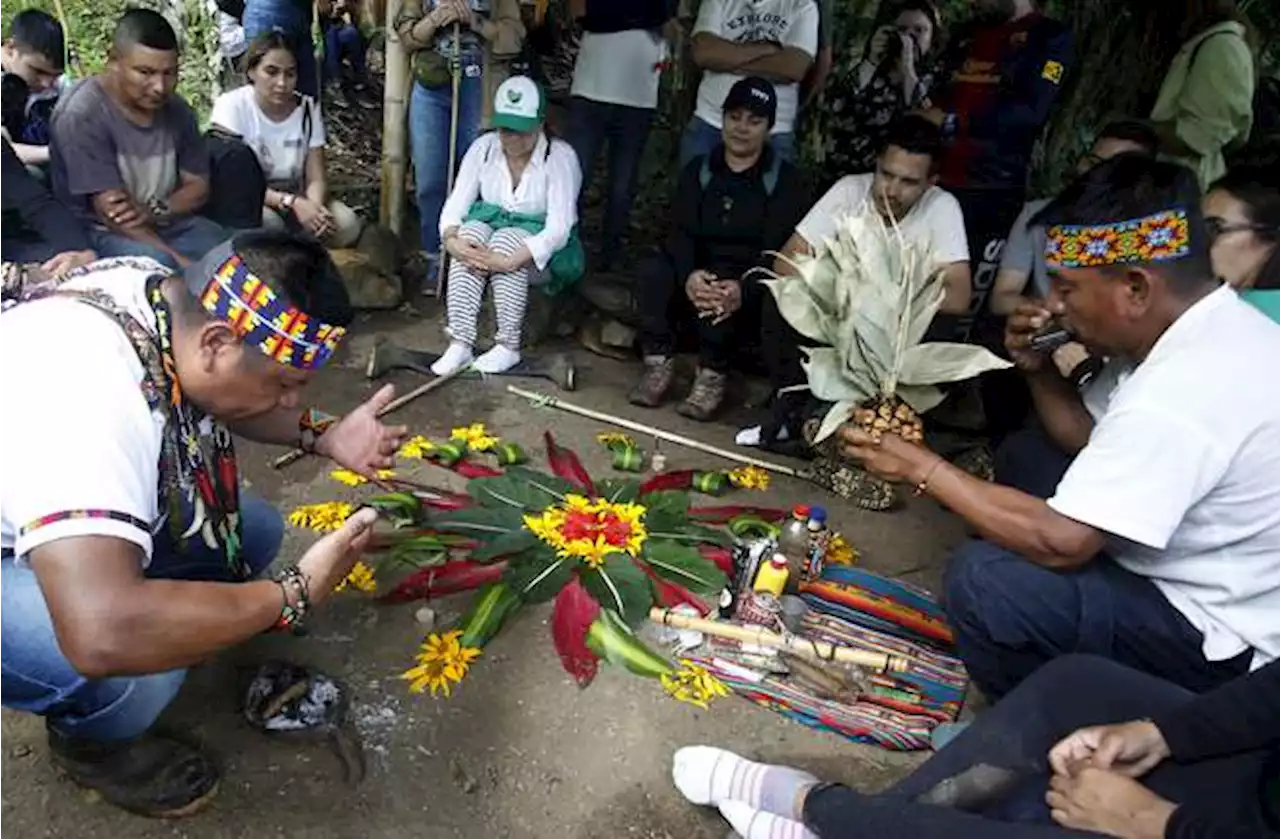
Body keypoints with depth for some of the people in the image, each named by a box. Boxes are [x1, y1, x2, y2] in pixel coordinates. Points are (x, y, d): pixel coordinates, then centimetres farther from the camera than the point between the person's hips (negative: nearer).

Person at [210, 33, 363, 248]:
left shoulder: (308, 107, -5)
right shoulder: (232, 105, -15)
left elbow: (316, 179, -9)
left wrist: (314, 207, -34)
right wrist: (291, 202, -34)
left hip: (295, 201, 3)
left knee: (347, 225, -24)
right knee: (268, 222, -38)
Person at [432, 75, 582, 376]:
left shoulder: (561, 156, -14)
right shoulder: (484, 148, 0)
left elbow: (559, 227, -23)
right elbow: (456, 203, -6)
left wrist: (511, 261, -37)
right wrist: (451, 240, -30)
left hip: (544, 250, -3)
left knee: (505, 241, -34)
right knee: (471, 232, -29)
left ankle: (509, 346, -25)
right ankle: (460, 344, -33)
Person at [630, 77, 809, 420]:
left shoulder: (786, 180, -2)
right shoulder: (698, 170, 9)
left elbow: (779, 250, -15)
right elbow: (681, 232, -6)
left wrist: (744, 289, -37)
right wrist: (689, 275, -30)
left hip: (750, 286, -3)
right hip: (700, 276, 4)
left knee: (724, 292, -36)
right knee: (653, 270, -25)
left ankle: (713, 375, -21)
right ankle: (659, 364, -20)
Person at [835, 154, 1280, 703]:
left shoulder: (1186, 388, -32)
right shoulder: (1209, 328, -1)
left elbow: (1060, 543, -30)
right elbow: (1089, 435, 11)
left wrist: (923, 469, -21)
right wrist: (1037, 368, -7)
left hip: (1221, 642, -10)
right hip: (1205, 574, 10)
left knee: (982, 580, -26)